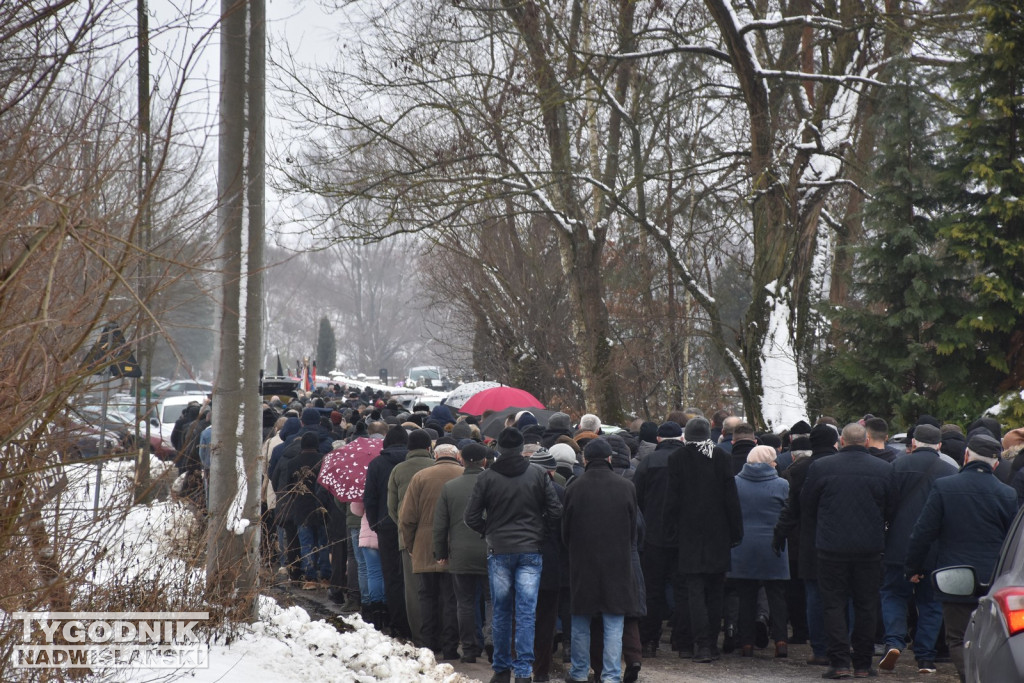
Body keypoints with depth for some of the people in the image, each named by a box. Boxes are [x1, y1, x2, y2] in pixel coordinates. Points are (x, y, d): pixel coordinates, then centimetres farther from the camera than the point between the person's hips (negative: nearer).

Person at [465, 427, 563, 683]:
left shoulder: (486, 478, -4)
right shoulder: (538, 475, -3)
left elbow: (471, 517, -2)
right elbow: (556, 511, -3)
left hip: (498, 551, 0)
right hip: (530, 551, 0)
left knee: (501, 612, 10)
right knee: (526, 613, 0)